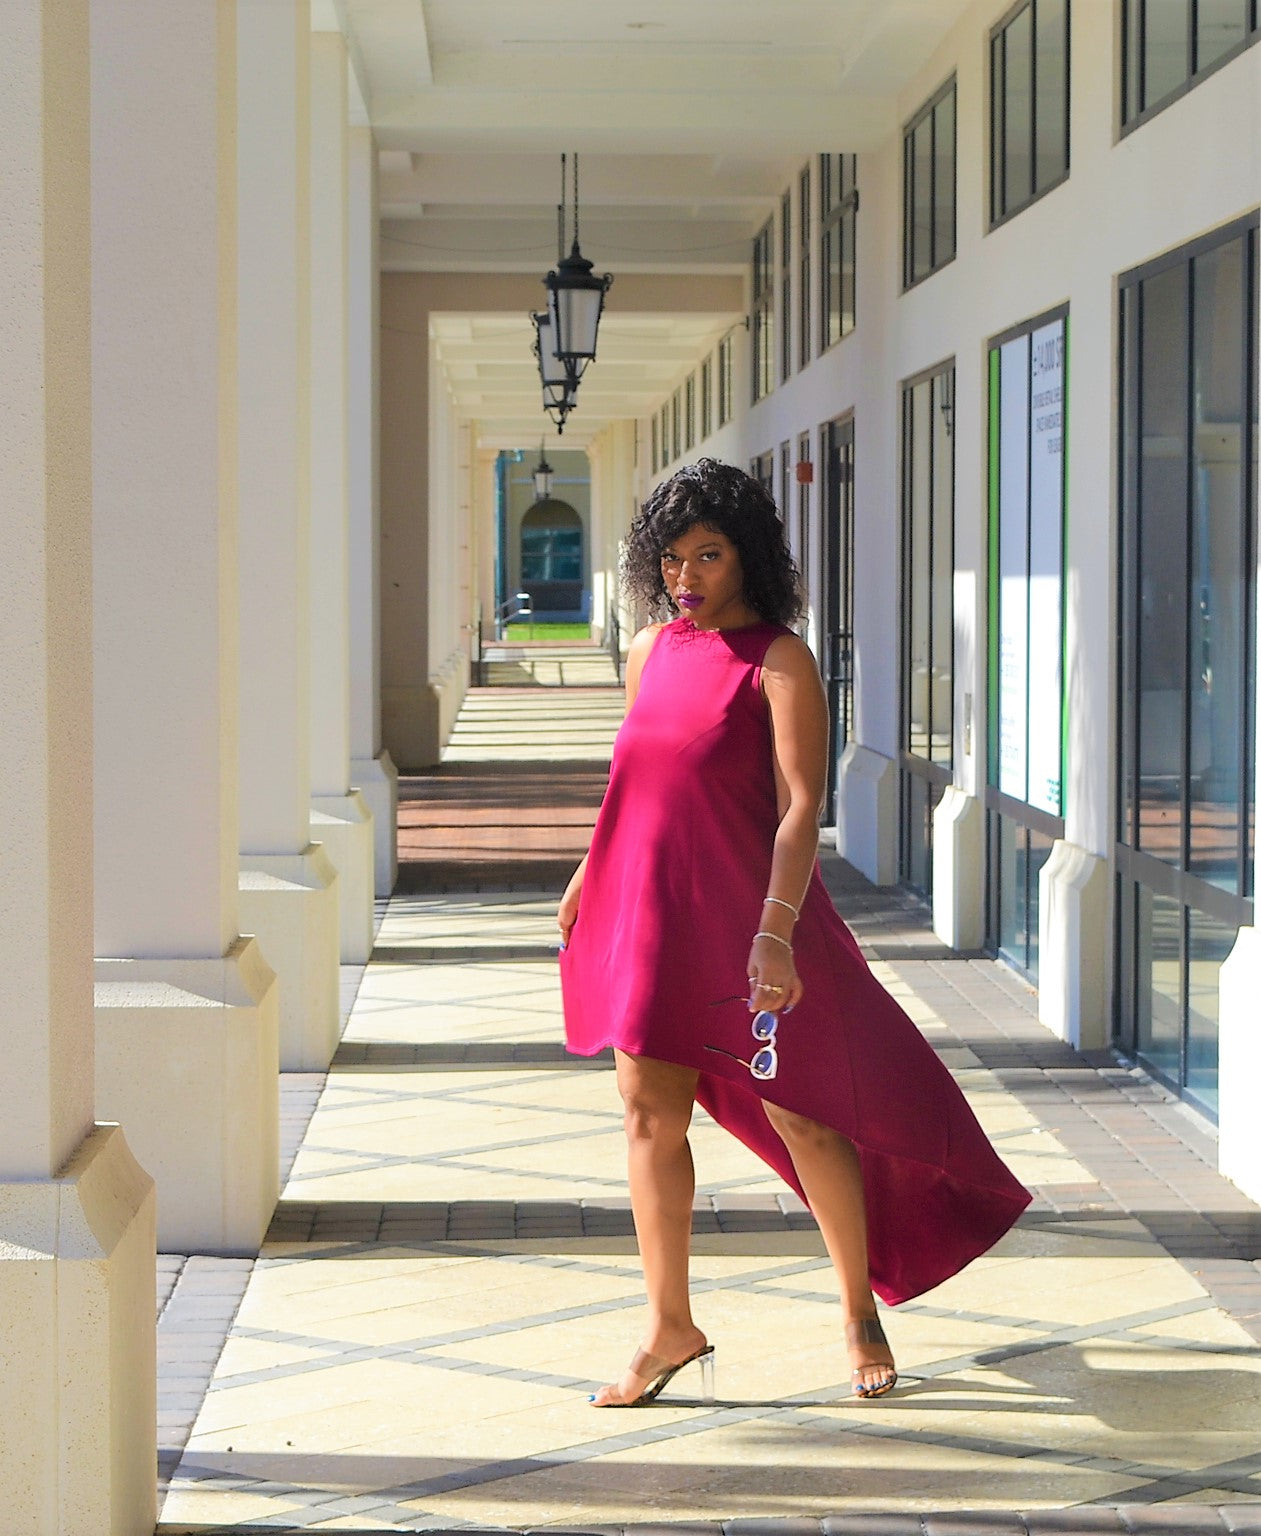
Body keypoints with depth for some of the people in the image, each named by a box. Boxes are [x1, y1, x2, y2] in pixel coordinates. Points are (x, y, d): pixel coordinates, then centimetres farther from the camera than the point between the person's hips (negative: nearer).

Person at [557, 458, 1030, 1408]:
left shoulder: (779, 662, -11)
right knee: (650, 1114, 4)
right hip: (652, 912, 6)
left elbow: (801, 805, -18)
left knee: (802, 1117, 4)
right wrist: (588, 878, 24)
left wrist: (774, 932, -27)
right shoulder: (650, 652, 9)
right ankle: (670, 1329, 15)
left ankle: (862, 1317, 21)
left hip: (746, 918, -6)